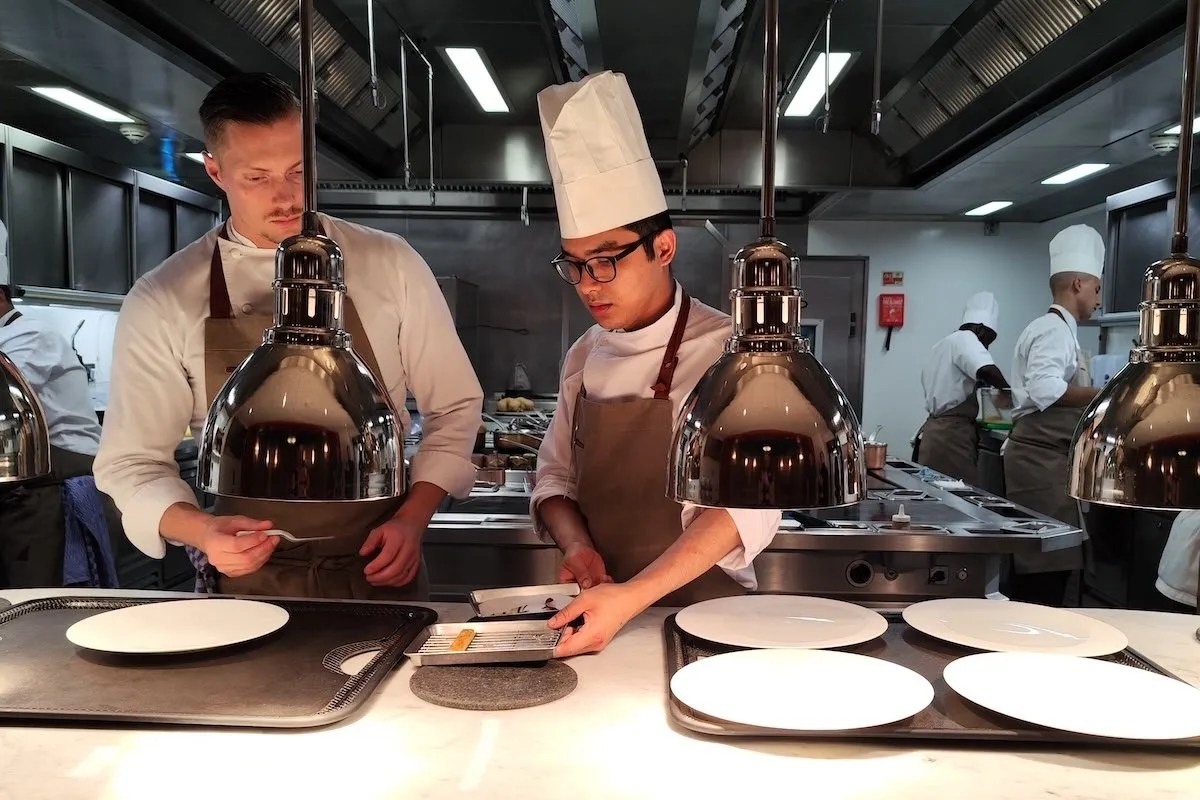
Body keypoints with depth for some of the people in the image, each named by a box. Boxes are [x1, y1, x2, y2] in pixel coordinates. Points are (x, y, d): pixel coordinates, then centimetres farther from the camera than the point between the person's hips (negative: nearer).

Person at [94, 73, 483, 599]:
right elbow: (133, 460, 3)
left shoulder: (389, 265, -1)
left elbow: (454, 406, 5)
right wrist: (201, 531, -15)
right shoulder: (163, 300, -1)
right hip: (250, 582, 0)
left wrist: (412, 519, -6)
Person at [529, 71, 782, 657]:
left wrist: (632, 597, -29)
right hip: (596, 612, 4)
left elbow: (747, 508, -18)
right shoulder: (586, 356, 8)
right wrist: (577, 545, -6)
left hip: (701, 611, -4)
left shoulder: (727, 352, -10)